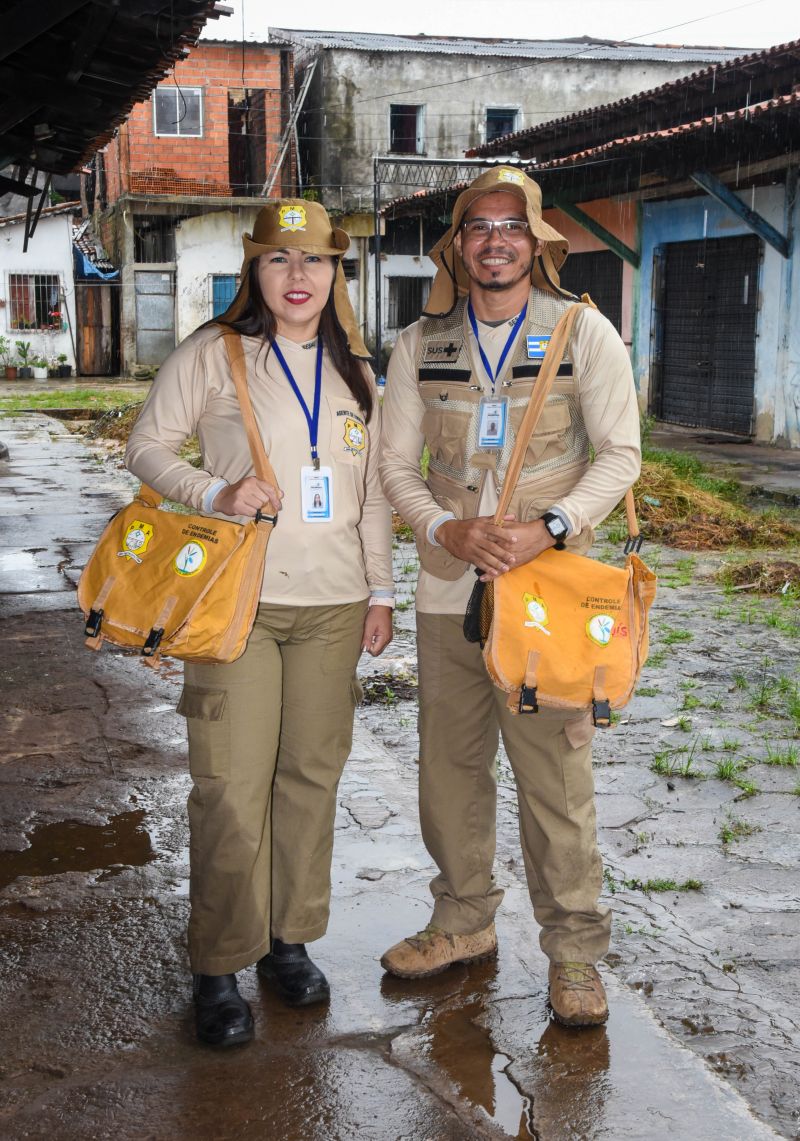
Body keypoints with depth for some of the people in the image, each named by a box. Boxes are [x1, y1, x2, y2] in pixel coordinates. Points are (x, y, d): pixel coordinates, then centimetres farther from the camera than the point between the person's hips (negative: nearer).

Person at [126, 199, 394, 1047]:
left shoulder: (355, 370, 13)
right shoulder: (213, 354, 0)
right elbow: (147, 446, 1)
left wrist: (380, 590, 13)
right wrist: (216, 492, -16)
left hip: (332, 605, 4)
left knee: (311, 775, 9)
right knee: (232, 788, -5)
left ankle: (289, 938, 25)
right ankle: (218, 969, 8)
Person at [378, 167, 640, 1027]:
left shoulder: (584, 333, 1)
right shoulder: (420, 344, 8)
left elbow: (620, 453, -2)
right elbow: (396, 463, 8)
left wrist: (548, 529, -16)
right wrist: (449, 530, -11)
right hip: (447, 588, 4)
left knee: (555, 774, -2)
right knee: (449, 764, 11)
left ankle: (574, 949, 13)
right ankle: (464, 922, 29)